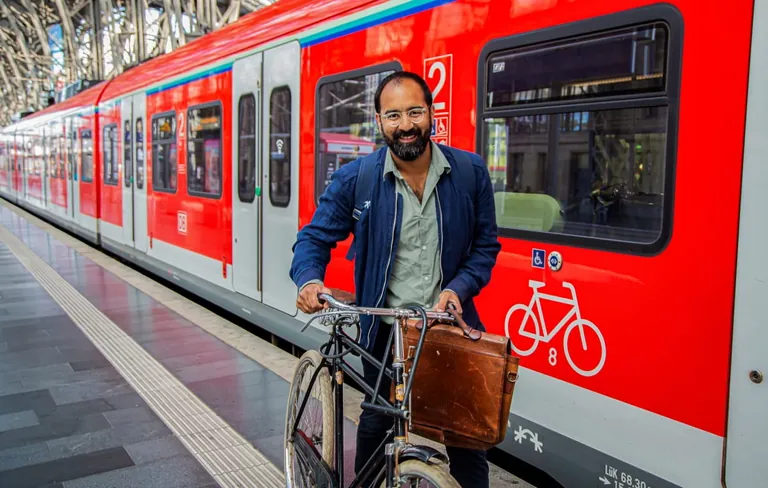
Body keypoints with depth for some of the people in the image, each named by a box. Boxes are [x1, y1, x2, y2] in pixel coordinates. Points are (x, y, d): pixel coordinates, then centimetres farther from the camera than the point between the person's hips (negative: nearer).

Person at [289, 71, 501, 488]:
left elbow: (486, 245, 2)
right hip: (384, 327, 0)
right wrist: (309, 281, -22)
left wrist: (458, 288, -13)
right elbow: (315, 236, -2)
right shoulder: (355, 178, -9)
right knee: (376, 422, 18)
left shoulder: (470, 172, -6)